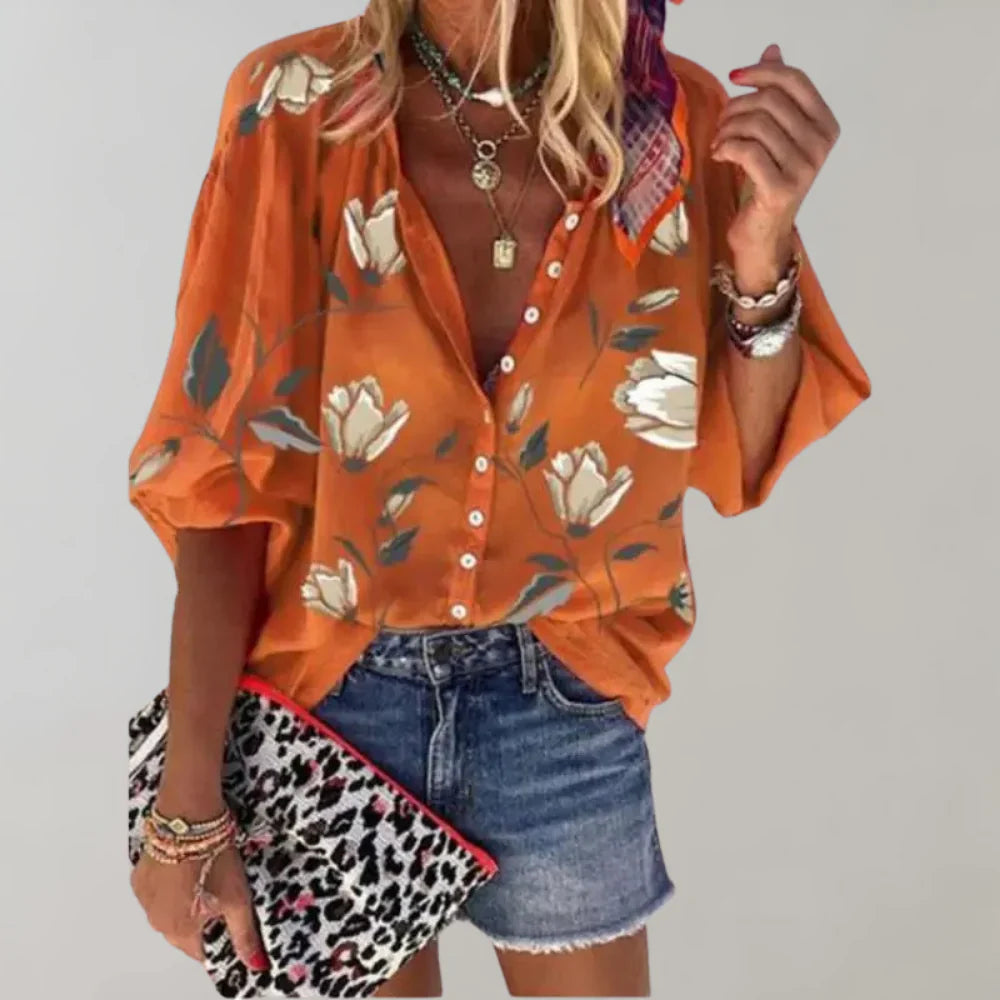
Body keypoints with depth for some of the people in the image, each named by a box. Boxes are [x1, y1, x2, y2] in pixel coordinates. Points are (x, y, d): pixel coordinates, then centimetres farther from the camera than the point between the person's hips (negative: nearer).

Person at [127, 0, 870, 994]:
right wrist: (188, 802, -9)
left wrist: (762, 252, -19)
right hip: (329, 691, -1)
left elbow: (735, 469, -2)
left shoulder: (677, 124, -9)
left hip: (563, 695, 2)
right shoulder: (299, 105, -14)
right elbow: (226, 471, -11)